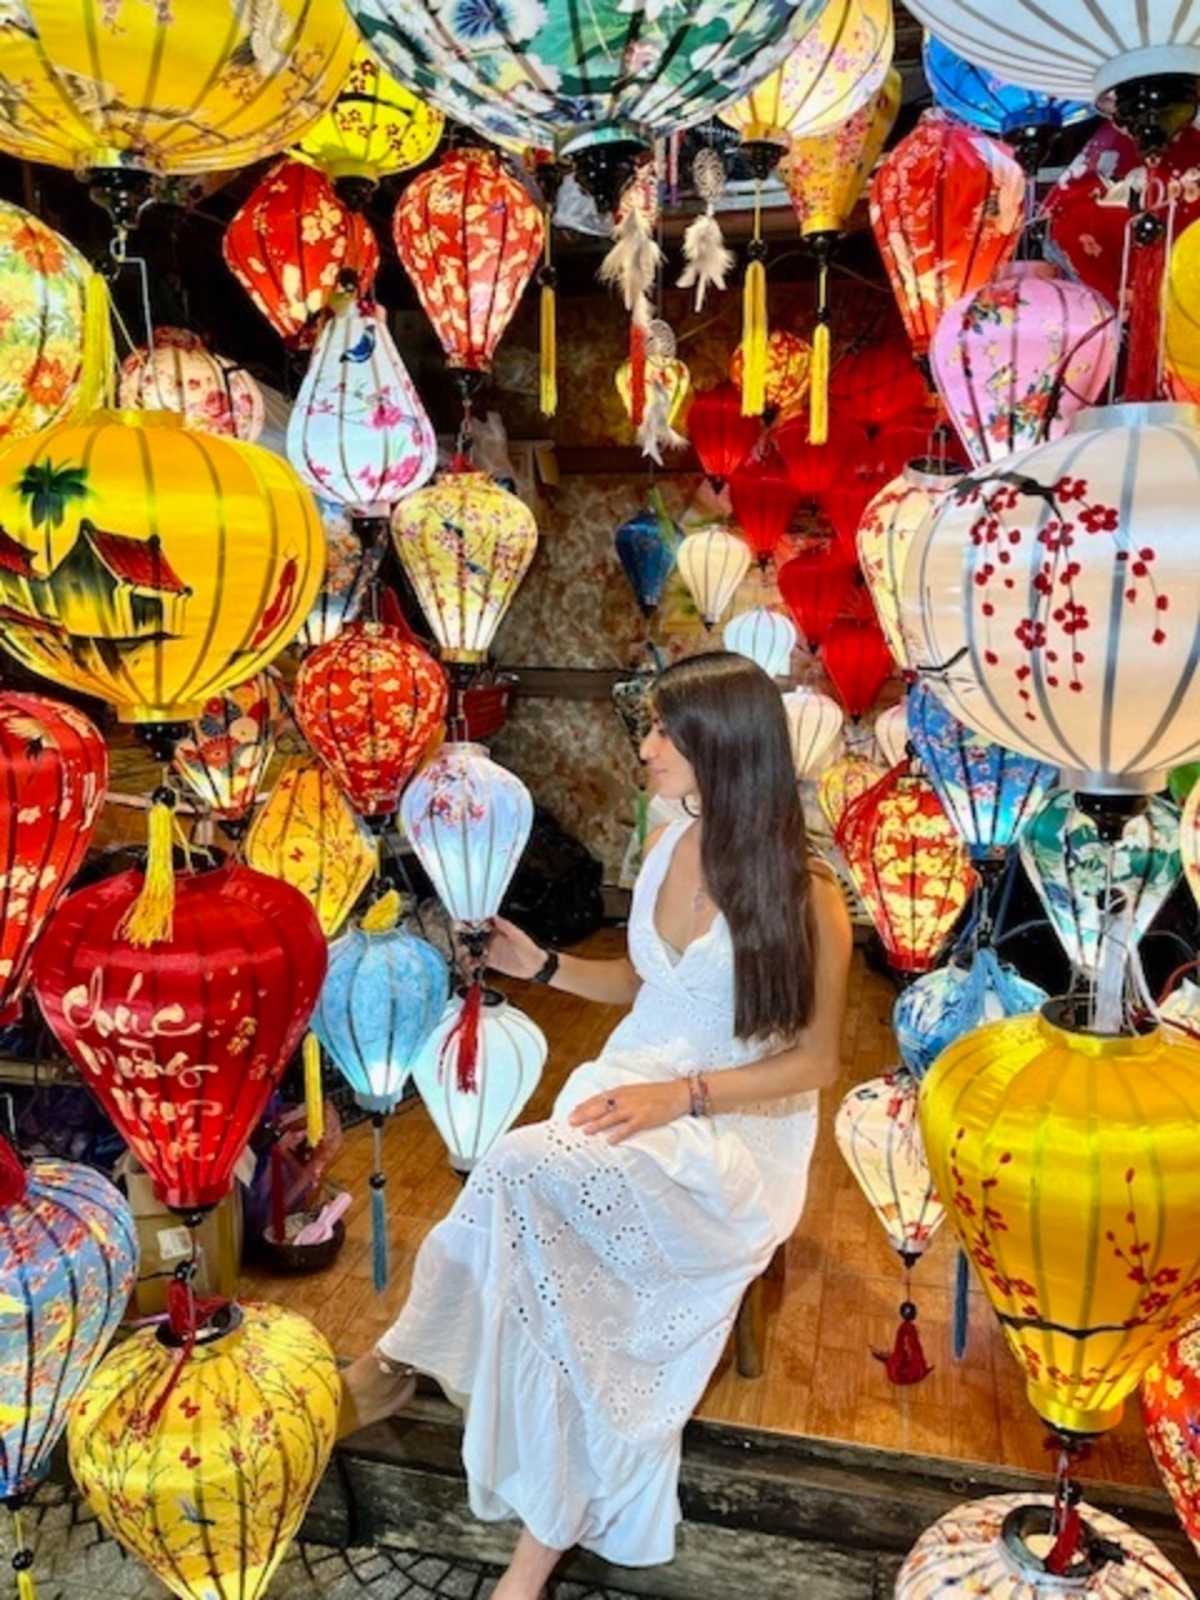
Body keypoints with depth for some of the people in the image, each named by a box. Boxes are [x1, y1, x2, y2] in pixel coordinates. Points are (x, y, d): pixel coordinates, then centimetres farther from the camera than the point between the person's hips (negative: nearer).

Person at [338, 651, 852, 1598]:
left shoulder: (806, 896, -15)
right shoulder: (666, 847, 4)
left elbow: (817, 1062, -8)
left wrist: (683, 1096, -20)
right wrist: (541, 965, 5)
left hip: (736, 1135, -5)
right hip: (631, 1095, 6)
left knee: (525, 1169, -31)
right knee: (571, 1311, -20)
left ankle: (411, 1355, -6)